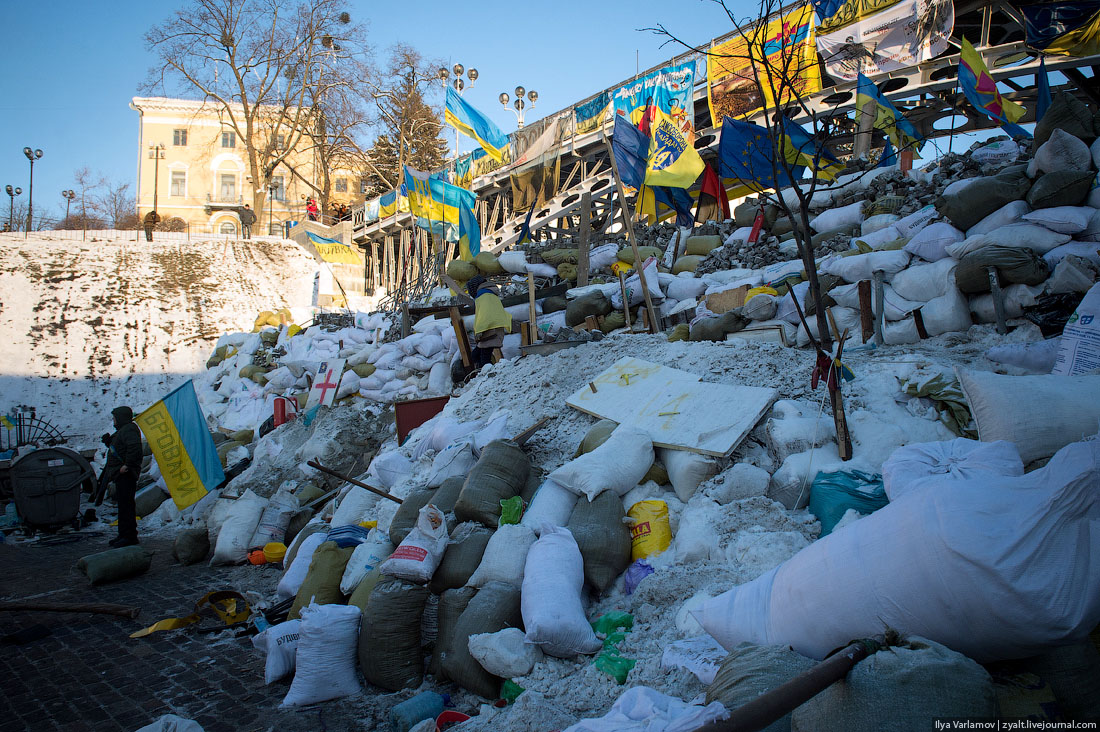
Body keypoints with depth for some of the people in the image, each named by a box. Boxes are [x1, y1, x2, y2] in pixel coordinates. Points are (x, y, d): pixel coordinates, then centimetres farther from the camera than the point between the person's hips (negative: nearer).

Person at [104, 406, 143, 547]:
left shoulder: (129, 430, -13)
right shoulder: (123, 430, 21)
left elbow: (134, 448, -28)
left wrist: (127, 465, -27)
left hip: (126, 475, -11)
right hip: (121, 474, 11)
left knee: (126, 505, -10)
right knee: (123, 504, 14)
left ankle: (129, 536, -9)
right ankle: (123, 535, 21)